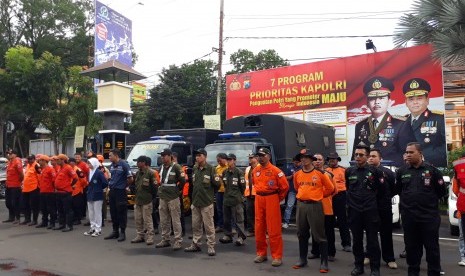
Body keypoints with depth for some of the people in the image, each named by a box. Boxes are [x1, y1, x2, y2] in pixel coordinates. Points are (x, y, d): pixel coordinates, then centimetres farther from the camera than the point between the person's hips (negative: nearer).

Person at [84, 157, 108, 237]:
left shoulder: (99, 172, -15)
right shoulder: (90, 172, 10)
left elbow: (105, 183, -19)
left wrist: (99, 189, -7)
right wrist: (89, 189, 7)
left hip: (97, 196, -8)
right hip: (90, 195, 8)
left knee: (97, 213, -1)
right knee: (91, 213, 14)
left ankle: (98, 230, 7)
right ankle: (93, 228, 24)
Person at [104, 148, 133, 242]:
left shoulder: (124, 164, -13)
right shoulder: (111, 165, 9)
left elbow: (130, 179, -12)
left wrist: (124, 185, 0)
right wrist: (110, 185, 11)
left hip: (120, 191, -7)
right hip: (112, 191, 7)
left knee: (121, 212, -1)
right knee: (113, 212, 13)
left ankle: (122, 233, 8)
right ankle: (115, 232, 24)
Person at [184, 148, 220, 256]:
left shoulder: (211, 169, -9)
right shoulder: (194, 169, 10)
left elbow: (217, 184, -7)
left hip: (206, 202, -6)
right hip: (195, 202, 6)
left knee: (209, 226, -1)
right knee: (195, 225, 14)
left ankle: (211, 246, 8)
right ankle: (195, 244, 26)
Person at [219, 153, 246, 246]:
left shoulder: (239, 172, -8)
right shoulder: (225, 172, 10)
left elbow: (242, 185, -4)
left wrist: (238, 194, 5)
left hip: (236, 200, -6)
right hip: (226, 199, 7)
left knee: (238, 219, -4)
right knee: (227, 219, 14)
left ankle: (241, 237, 4)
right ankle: (228, 235, 25)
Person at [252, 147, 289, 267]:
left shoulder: (275, 170, -9)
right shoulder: (255, 171, 9)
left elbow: (285, 186, -7)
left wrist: (278, 199, 2)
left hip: (271, 200, -6)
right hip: (259, 199, 6)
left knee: (274, 229, -3)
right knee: (259, 228, 10)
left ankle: (277, 256, 5)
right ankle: (261, 253, 23)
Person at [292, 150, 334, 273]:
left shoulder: (320, 173, -8)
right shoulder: (297, 174, 5)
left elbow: (330, 188, 2)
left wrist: (318, 196, 7)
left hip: (315, 206, -4)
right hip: (301, 205, 5)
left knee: (319, 235, 0)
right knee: (302, 234, 13)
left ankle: (324, 262, 8)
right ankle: (302, 259, 25)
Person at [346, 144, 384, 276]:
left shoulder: (375, 171, -4)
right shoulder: (349, 171, 4)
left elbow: (381, 188, 5)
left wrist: (371, 198, 7)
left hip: (370, 211, -3)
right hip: (354, 211, 3)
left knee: (372, 241, 3)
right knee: (357, 240, 11)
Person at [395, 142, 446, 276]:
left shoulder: (432, 170, -4)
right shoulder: (401, 171, 5)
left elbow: (442, 191, 2)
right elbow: (397, 190, 17)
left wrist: (429, 200, 7)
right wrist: (409, 199, 10)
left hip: (429, 216, -3)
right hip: (408, 216, 3)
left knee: (432, 247, 5)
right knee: (411, 246, 12)